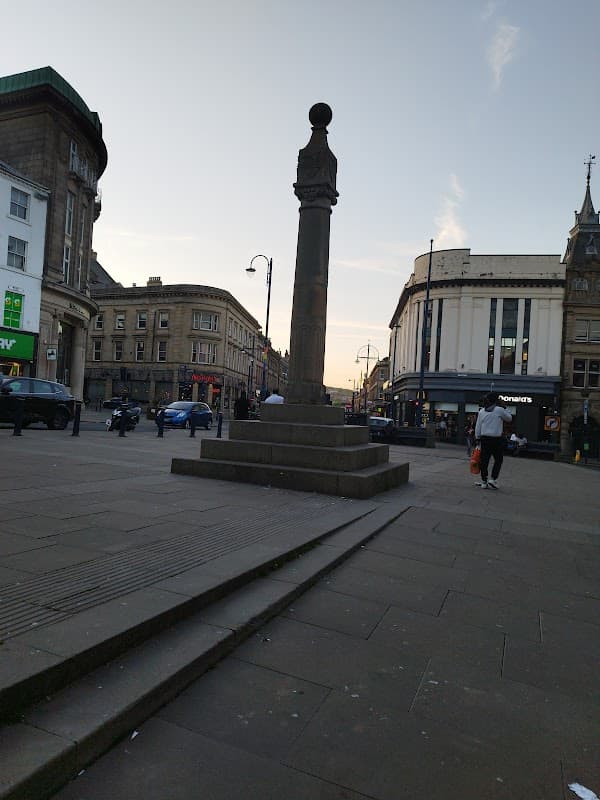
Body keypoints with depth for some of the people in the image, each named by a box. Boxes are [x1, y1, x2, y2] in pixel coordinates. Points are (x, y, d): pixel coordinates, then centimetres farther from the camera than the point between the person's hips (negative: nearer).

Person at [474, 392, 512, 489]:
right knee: (498, 460, 9)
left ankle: (484, 482, 11)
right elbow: (509, 418, 9)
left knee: (484, 460, 7)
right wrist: (503, 407, 12)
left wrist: (478, 438, 15)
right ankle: (493, 479, 1)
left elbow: (478, 426, 8)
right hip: (496, 439, -4)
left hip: (484, 438, 4)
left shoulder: (481, 411, 6)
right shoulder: (499, 410, -7)